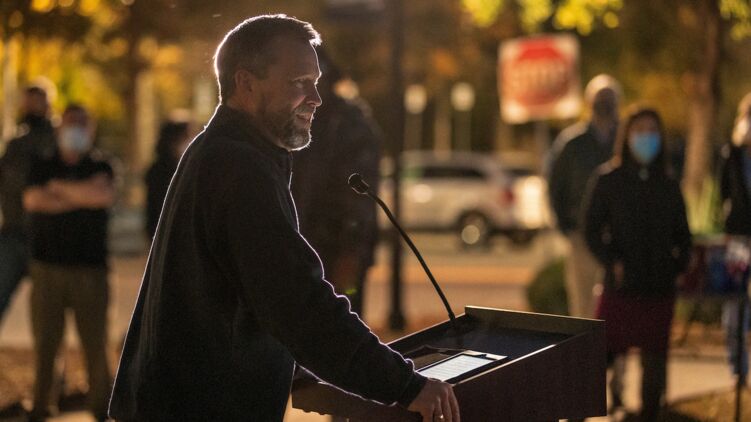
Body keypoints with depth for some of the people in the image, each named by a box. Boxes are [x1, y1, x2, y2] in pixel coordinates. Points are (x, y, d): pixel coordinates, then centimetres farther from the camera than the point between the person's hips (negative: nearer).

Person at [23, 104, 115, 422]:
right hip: (47, 267, 1)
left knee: (95, 342, -3)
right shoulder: (42, 167, 12)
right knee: (44, 342, -1)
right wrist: (82, 197, -6)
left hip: (90, 268, -1)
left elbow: (106, 195, -13)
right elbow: (33, 199, -8)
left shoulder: (100, 166, 9)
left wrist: (60, 188, -3)